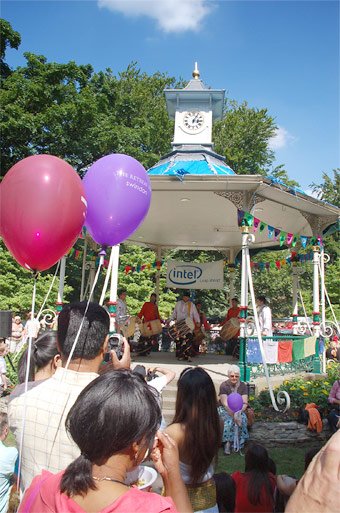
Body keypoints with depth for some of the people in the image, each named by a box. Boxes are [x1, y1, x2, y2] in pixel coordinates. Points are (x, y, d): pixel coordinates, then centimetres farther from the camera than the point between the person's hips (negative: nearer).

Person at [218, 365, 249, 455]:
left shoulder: (243, 386, -2)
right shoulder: (224, 386, -11)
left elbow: (245, 403, -7)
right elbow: (225, 404, -17)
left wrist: (238, 412, -26)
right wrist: (233, 415, -30)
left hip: (239, 409, 3)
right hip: (225, 409, -2)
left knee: (242, 419, -28)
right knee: (228, 421, -32)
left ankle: (238, 443, -19)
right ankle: (227, 443, -24)